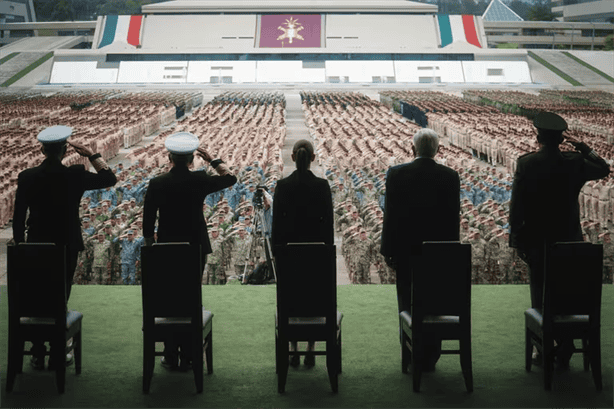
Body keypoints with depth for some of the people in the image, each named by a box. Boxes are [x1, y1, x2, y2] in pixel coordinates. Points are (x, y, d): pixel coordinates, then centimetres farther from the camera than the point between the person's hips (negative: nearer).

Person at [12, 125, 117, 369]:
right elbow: (109, 178, 3)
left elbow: (18, 218, -4)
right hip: (67, 246, -1)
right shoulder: (75, 176, -12)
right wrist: (91, 155, 4)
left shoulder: (27, 177, -8)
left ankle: (38, 356, 16)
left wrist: (19, 246, 7)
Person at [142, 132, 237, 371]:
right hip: (196, 248, 0)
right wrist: (212, 160, 13)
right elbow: (230, 178, 11)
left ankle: (170, 356, 12)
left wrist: (150, 248, 9)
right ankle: (187, 356, 10)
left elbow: (148, 222, -3)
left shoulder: (157, 184, -7)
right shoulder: (200, 181, -7)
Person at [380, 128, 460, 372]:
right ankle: (429, 358, 13)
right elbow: (454, 217, 0)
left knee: (407, 304, 9)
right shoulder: (450, 176, -3)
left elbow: (390, 214, -5)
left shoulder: (396, 174, -7)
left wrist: (388, 250, 1)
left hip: (406, 249, -1)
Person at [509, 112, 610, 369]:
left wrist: (517, 238, -2)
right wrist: (583, 148, 17)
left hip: (536, 241, -1)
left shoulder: (526, 163, -10)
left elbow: (517, 204, -10)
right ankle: (564, 351, 12)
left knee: (540, 297, 8)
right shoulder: (574, 162, -5)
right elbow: (603, 169, 14)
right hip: (568, 240, 1)